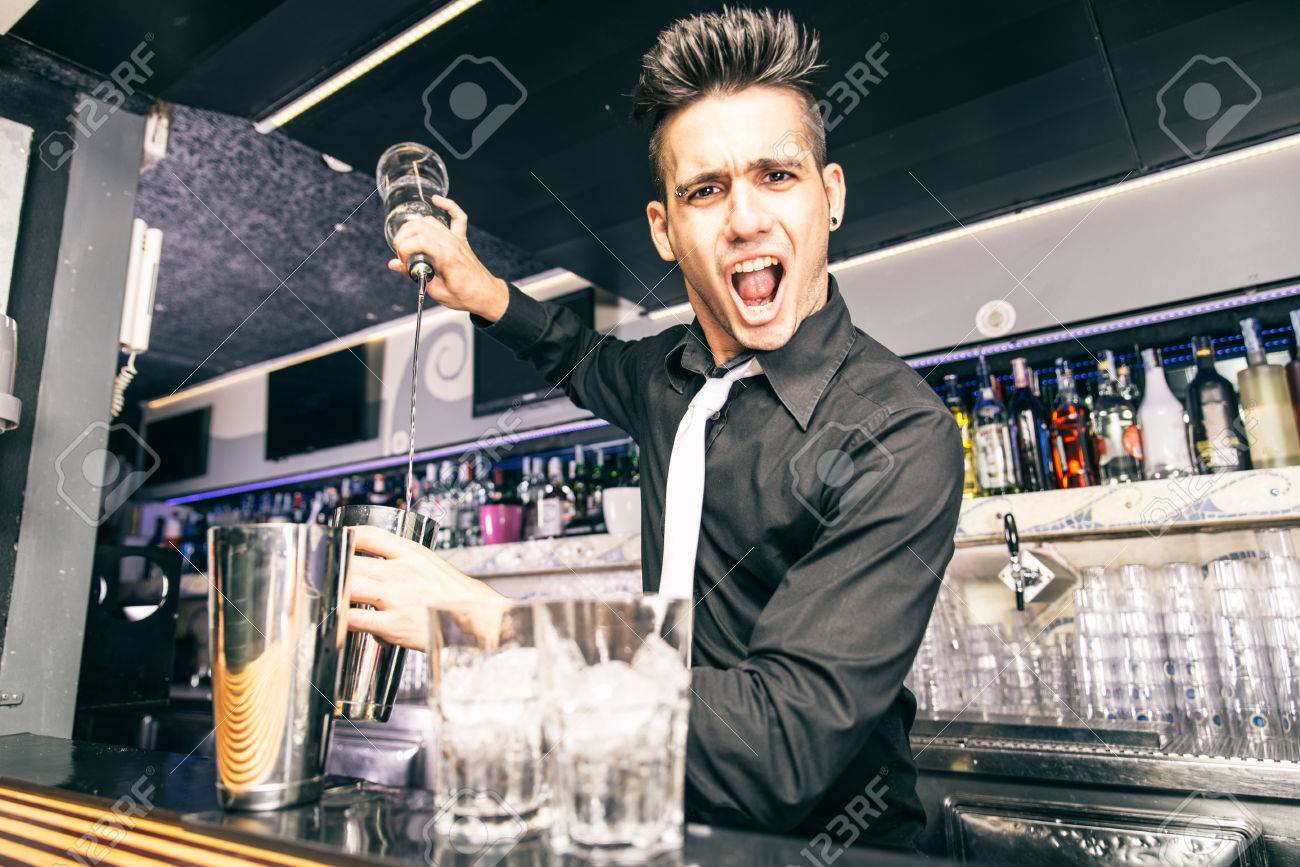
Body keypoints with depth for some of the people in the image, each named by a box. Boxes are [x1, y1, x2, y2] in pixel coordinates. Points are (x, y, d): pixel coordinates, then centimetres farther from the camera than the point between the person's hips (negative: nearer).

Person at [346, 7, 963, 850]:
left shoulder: (900, 437, -22)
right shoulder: (671, 373, -3)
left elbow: (784, 752, -28)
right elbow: (593, 364, 21)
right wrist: (489, 295, 3)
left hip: (822, 838, -4)